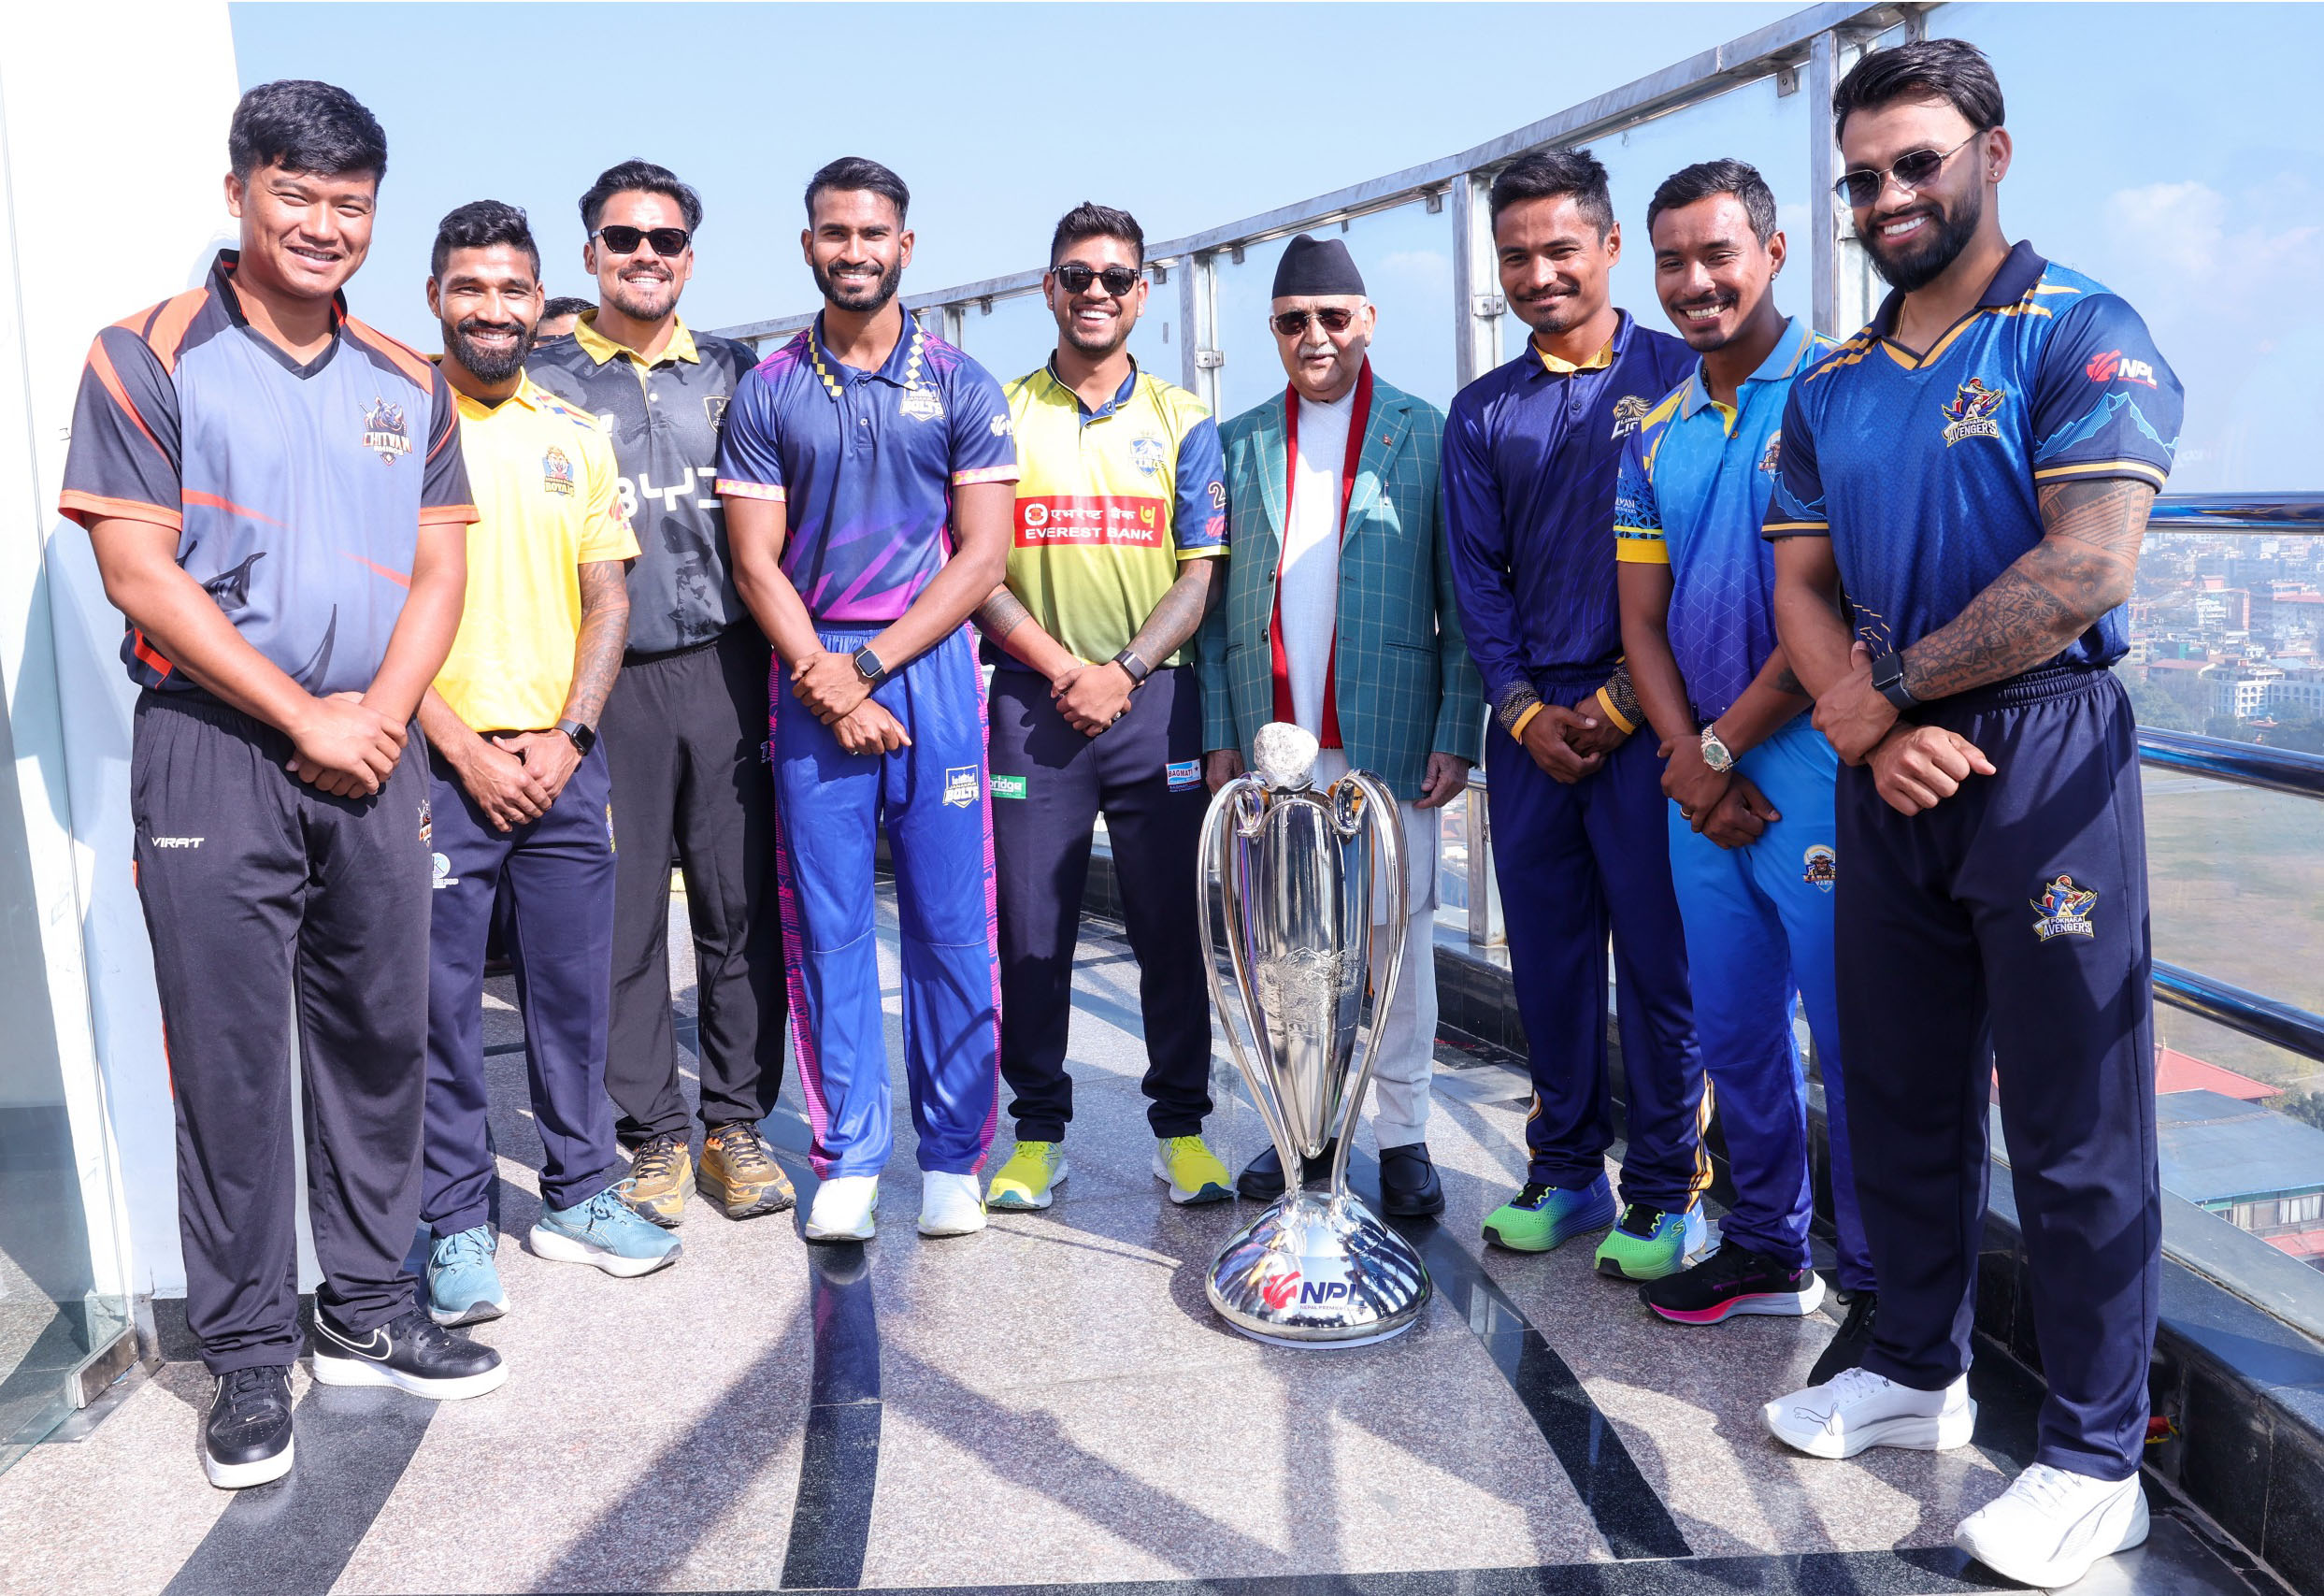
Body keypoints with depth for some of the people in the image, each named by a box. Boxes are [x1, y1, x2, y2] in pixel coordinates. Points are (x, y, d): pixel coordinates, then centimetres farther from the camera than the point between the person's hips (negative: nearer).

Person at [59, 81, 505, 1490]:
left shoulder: (409, 385, 13)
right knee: (230, 1053, 0)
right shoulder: (152, 358, 0)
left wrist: (379, 713, -6)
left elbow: (438, 572, 10)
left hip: (375, 750, 4)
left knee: (381, 1038, 9)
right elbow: (138, 571, -8)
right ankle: (250, 1352, 13)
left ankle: (369, 1312, 23)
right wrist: (302, 718, -11)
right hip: (215, 746, -4)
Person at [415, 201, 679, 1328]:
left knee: (573, 989, 9)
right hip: (438, 761, -3)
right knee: (443, 1000, 2)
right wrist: (467, 752, -12)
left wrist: (565, 738, -4)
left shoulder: (575, 438, 12)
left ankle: (578, 1195, 23)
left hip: (562, 760, 4)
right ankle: (456, 1223, 15)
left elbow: (608, 599, 9)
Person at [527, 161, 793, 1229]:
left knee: (741, 902, 2)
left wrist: (785, 654, 6)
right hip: (605, 679, -1)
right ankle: (653, 1133, 14)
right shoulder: (544, 378, 9)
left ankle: (736, 1122, 15)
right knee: (623, 917, 2)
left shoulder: (733, 372, 14)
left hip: (724, 668, 1)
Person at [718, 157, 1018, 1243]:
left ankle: (953, 1160, 11)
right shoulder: (767, 394, 9)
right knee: (826, 924, 3)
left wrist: (870, 664, -9)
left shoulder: (961, 385, 6)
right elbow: (757, 562, 4)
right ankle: (848, 1161, 13)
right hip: (812, 677, 1)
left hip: (931, 666, -1)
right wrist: (830, 685, -9)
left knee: (951, 922, 0)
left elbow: (984, 553, 0)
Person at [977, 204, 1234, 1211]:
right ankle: (1038, 1133, 16)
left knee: (1172, 923, 3)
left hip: (1154, 702, 0)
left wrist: (1121, 672, -10)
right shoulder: (1000, 414, 9)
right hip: (1033, 703, 0)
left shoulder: (1182, 421, 10)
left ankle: (1181, 1128, 16)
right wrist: (1061, 668, -9)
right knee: (1031, 929, 3)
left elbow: (1202, 573, 3)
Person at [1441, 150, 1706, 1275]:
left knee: (1659, 959, 0)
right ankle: (1566, 1173, 23)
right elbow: (1477, 577, 10)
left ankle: (1665, 1192, 13)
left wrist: (1624, 700, -10)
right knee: (1547, 956, 9)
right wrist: (1523, 710, -2)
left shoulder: (1678, 378, 2)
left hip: (1645, 714, -4)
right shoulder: (1482, 411, 13)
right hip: (1531, 723, 4)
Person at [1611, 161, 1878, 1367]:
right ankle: (1767, 1253, 31)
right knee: (1733, 1032, 15)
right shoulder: (1656, 433, 14)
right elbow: (1641, 620, 11)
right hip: (1702, 778, 7)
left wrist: (1726, 746, -10)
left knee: (1852, 1037, -1)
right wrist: (1689, 758, -4)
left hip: (1812, 761, -6)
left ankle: (1881, 1288, 14)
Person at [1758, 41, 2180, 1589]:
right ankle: (1921, 1371, 32)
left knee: (2074, 1128, 2)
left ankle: (2096, 1460, 16)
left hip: (2044, 758, -6)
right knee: (1901, 1096, 14)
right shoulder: (1831, 388, 13)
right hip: (1888, 775, 6)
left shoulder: (2082, 337, -6)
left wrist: (1887, 690, -10)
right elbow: (1802, 589, 8)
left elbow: (2086, 571, -18)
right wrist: (1878, 731, -9)